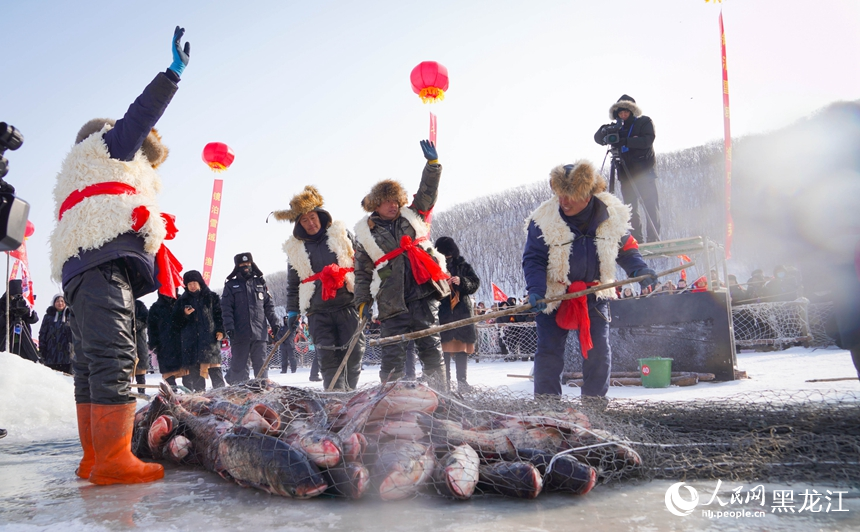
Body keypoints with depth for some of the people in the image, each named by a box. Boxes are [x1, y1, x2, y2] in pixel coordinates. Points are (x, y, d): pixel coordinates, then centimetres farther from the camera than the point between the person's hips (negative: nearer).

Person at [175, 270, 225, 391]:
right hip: (190, 340, 3)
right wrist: (184, 314, -4)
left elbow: (219, 314, 8)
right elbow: (176, 320, 17)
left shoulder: (212, 297, 12)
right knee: (194, 369, -2)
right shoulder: (182, 301, 18)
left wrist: (220, 330, -5)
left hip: (209, 337, -2)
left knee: (214, 367, -11)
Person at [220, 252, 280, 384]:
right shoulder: (231, 285, 6)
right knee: (239, 364, 3)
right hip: (239, 333, -2)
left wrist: (274, 323, 8)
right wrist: (229, 327, -12)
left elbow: (268, 305, 15)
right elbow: (226, 308, -1)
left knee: (261, 363, 4)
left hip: (259, 332, 2)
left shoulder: (260, 283, 14)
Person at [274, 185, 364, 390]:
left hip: (348, 304, -1)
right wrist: (292, 312, 14)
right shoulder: (295, 248, 13)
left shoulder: (341, 234, 8)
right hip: (318, 312, 1)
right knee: (328, 359, -7)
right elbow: (293, 285, 19)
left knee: (354, 354, -3)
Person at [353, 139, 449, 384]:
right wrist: (363, 302, 3)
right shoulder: (365, 235, 7)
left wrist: (432, 163, 0)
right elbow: (362, 273, 9)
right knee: (393, 353, -1)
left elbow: (427, 193, 12)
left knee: (431, 346, 3)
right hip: (392, 303, -2)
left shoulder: (411, 217, 14)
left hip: (424, 293, 2)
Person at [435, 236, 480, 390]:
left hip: (462, 311, 1)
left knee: (462, 348, 2)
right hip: (442, 312, -1)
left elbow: (476, 283, 6)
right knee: (444, 348, -3)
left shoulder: (463, 266, 9)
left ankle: (462, 380, 7)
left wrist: (461, 281, -11)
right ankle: (445, 380, 3)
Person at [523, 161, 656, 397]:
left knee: (598, 350, 3)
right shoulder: (543, 220, -19)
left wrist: (639, 270, -12)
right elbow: (533, 259, -13)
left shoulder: (612, 214, -10)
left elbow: (625, 247, 6)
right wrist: (536, 290, -28)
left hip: (594, 292, 2)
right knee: (549, 351, -2)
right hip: (553, 295, -2)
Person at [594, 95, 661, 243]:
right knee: (630, 208, 2)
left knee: (650, 207, -8)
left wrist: (625, 141, -22)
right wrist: (604, 131, -14)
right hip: (626, 174, 4)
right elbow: (598, 139, 9)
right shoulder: (618, 128, 15)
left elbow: (648, 139, -11)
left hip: (644, 172, -4)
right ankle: (637, 240, 5)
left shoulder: (644, 122, 5)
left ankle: (654, 240, -7)